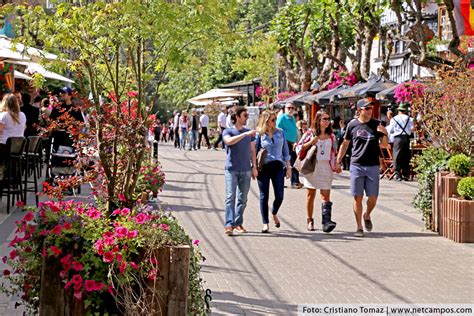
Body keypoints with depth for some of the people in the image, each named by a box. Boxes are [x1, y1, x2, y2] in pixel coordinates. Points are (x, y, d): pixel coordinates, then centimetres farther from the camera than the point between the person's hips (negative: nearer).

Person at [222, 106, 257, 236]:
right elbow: (229, 141, -23)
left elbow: (252, 151, 15)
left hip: (246, 170, 4)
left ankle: (238, 223, 17)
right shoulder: (228, 131, 0)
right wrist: (245, 134, -26)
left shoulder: (249, 133, 12)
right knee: (230, 197, -12)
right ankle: (229, 225, -15)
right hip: (231, 169, -4)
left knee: (243, 199, 7)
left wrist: (254, 167, 9)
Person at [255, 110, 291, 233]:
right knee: (264, 196, 0)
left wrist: (288, 166, 11)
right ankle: (265, 223, 9)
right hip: (264, 167, -2)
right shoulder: (259, 134, 0)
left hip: (278, 166, 2)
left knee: (279, 196, -3)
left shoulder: (280, 133, 9)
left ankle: (274, 214, 28)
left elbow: (285, 151, 14)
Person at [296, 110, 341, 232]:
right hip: (311, 167, -2)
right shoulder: (310, 133, 2)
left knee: (326, 195, -9)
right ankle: (309, 221, 16)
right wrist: (311, 142, -13)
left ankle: (326, 222, -20)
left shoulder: (332, 136, 11)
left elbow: (334, 153, 19)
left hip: (326, 167, 2)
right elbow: (298, 148, 0)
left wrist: (336, 166, 7)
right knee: (311, 194, 5)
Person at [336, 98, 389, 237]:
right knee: (358, 198, 0)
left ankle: (367, 215, 31)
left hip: (373, 166, 0)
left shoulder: (376, 124, 3)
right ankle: (359, 227, 10)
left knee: (373, 198, 1)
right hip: (356, 166, 0)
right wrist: (338, 161, 10)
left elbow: (384, 145, 4)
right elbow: (345, 144, 13)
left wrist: (384, 134, -16)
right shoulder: (352, 125, 3)